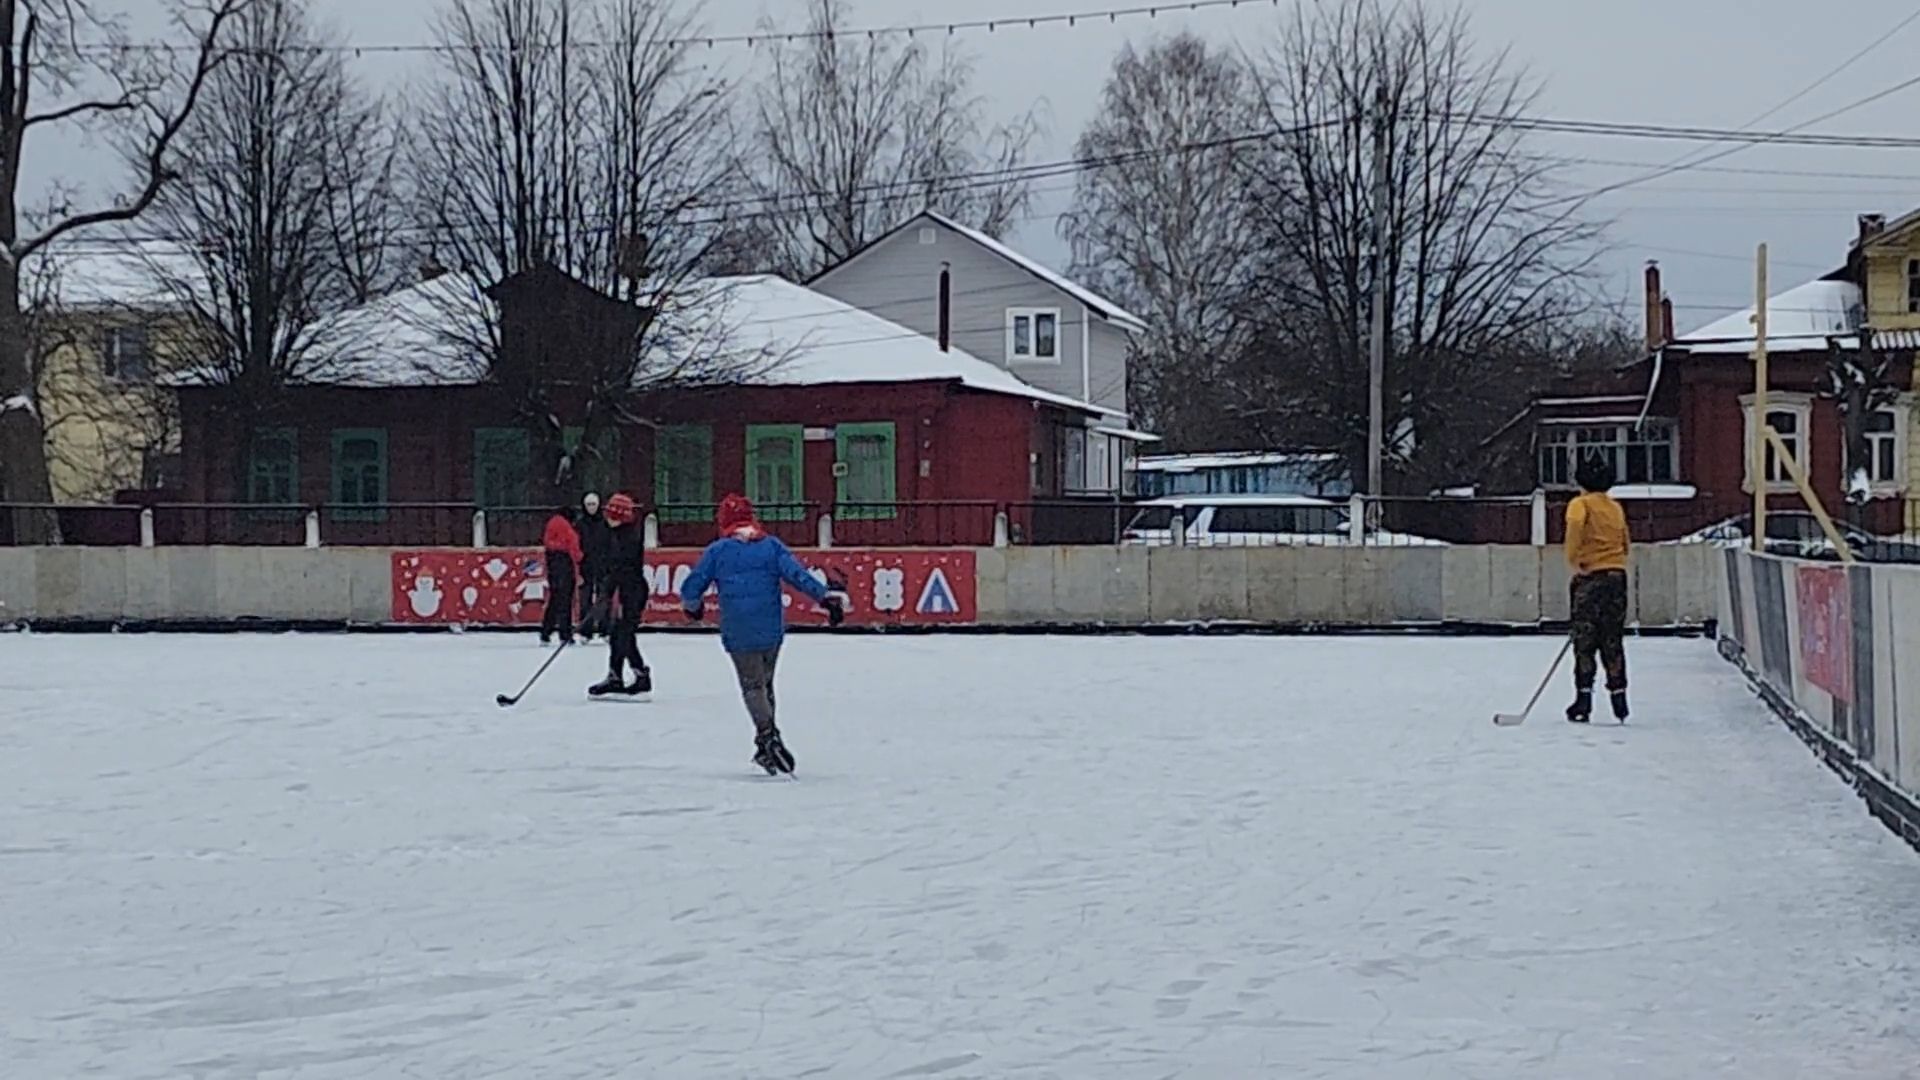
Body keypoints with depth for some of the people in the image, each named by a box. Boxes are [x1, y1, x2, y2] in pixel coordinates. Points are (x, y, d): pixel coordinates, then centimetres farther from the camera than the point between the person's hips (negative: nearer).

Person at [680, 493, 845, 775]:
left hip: (737, 633, -2)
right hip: (772, 630, 3)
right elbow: (797, 575, -8)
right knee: (764, 683, 18)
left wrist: (693, 606, 25)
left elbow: (691, 588, 3)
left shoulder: (717, 551, 2)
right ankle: (766, 747, 20)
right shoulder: (771, 545, 5)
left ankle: (768, 734, -22)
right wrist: (826, 598, -9)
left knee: (753, 686, 2)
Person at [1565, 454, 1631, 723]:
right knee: (1612, 641, 11)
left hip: (1590, 578, -5)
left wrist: (1573, 561, -18)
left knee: (1585, 640, -4)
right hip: (1618, 577, 5)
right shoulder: (1616, 508, 17)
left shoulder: (1581, 504, -2)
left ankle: (1584, 698, -8)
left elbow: (1575, 524, -24)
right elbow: (1626, 544, 20)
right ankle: (1618, 695, 8)